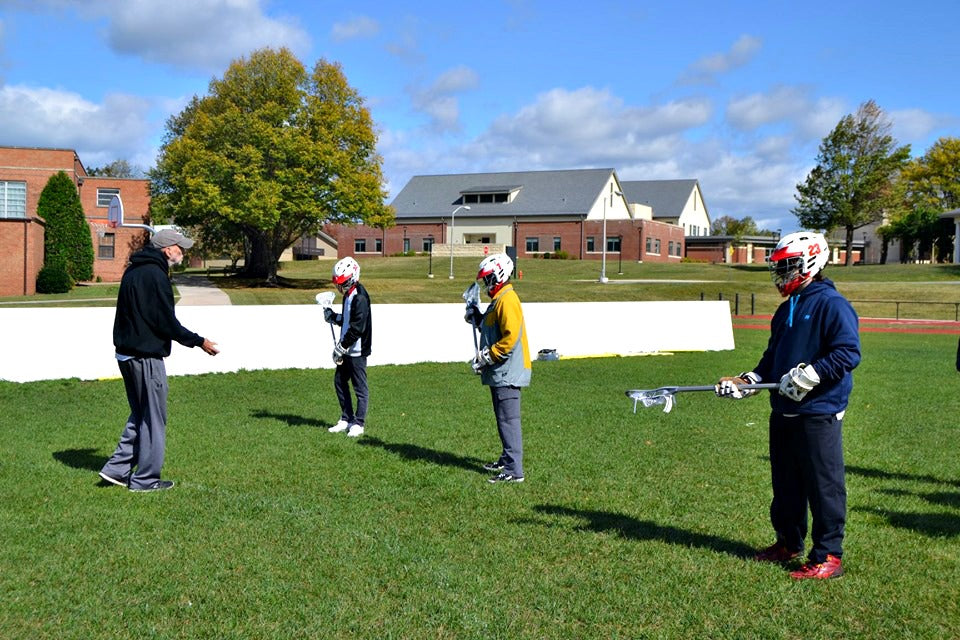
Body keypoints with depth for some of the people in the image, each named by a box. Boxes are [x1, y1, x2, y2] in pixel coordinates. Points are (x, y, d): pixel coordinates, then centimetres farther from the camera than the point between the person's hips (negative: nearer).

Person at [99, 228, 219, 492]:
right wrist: (199, 341, -9)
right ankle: (145, 479, 7)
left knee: (140, 414, 19)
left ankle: (118, 468, 18)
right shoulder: (155, 275, -16)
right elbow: (167, 323, -18)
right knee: (154, 418, 1)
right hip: (146, 357, -9)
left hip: (126, 355, 9)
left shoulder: (133, 271, 14)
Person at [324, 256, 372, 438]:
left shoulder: (360, 297, -19)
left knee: (359, 387, 0)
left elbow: (357, 328, -23)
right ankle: (346, 419, 26)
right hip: (346, 351, 10)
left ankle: (358, 424, 8)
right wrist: (333, 317, 7)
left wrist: (341, 347, -19)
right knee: (340, 382, 15)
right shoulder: (348, 295, 13)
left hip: (357, 351, -10)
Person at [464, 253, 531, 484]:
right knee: (504, 419, 19)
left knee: (509, 420, -10)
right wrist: (476, 317, 14)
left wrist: (486, 356, -18)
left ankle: (514, 470, -10)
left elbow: (510, 338, -23)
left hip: (507, 373, -11)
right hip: (500, 372, 11)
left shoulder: (507, 300, -16)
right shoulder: (498, 300, 17)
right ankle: (507, 459, 30)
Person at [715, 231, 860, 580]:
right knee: (785, 484, 17)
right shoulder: (785, 311, 17)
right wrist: (746, 382, 10)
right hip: (783, 411, 9)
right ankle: (789, 543, 31)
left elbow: (848, 353, -19)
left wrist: (808, 375, -23)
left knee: (823, 485, -3)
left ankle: (828, 556, 5)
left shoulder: (832, 304, -11)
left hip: (818, 413, -9)